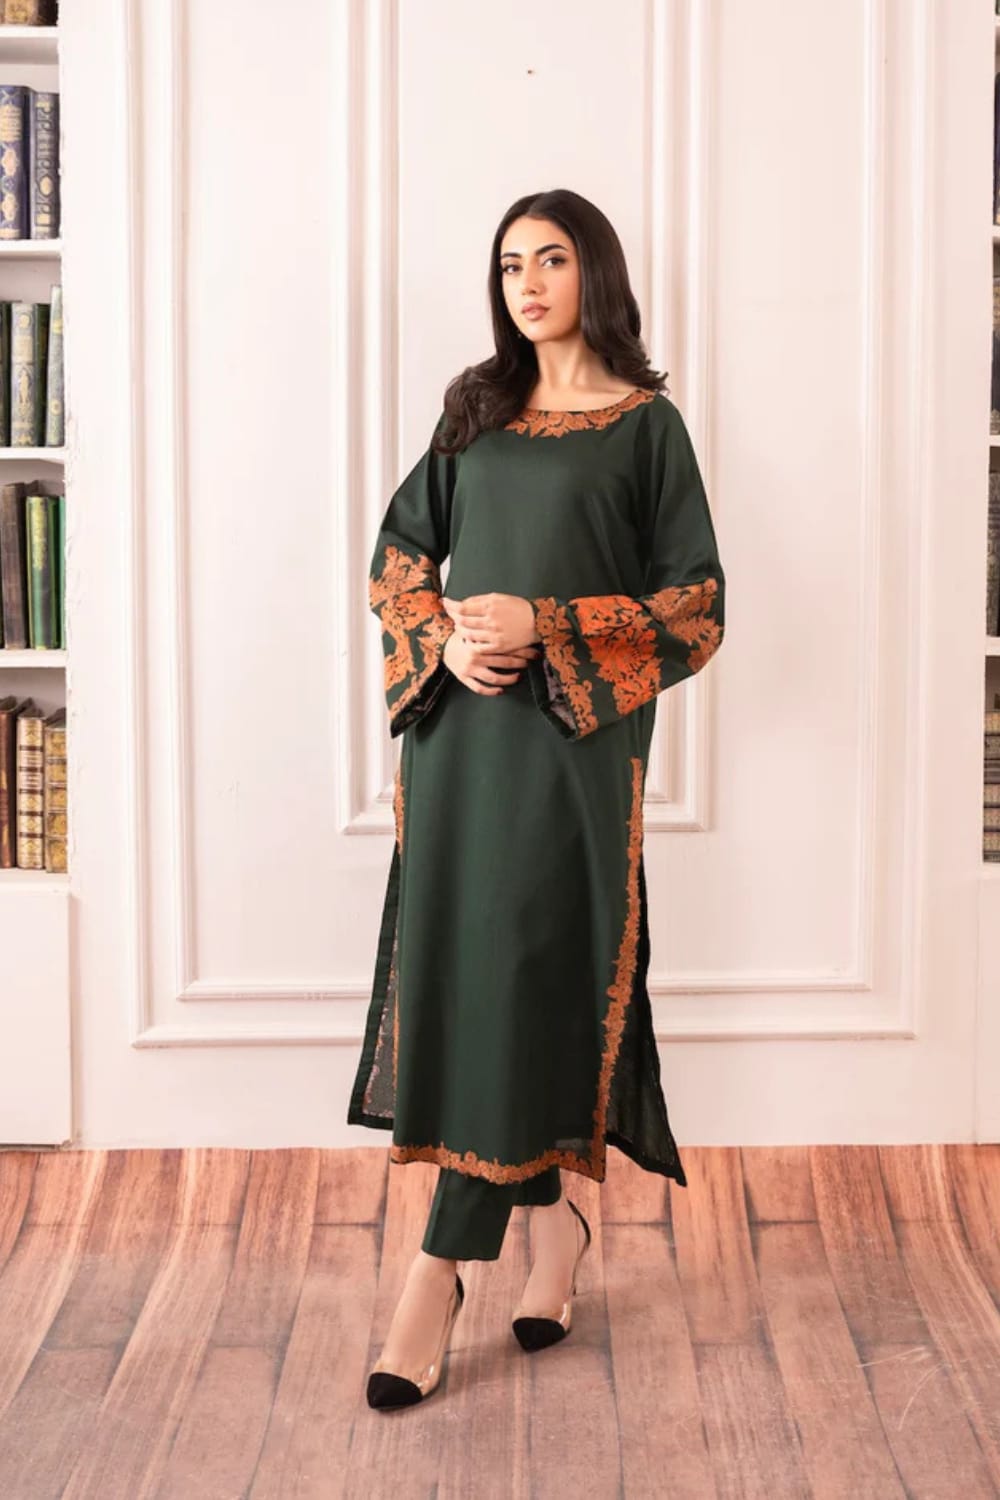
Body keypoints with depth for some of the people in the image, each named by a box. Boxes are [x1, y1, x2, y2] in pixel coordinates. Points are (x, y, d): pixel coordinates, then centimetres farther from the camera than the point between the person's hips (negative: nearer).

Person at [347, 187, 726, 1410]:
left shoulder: (646, 424, 1)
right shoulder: (475, 411, 14)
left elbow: (695, 601, -3)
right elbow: (400, 553, 15)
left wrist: (546, 629, -14)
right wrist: (443, 641, -5)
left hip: (572, 741, -5)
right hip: (458, 728, 5)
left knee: (519, 979, -6)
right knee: (456, 974, 5)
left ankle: (441, 1266, 1)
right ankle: (549, 1217, 22)